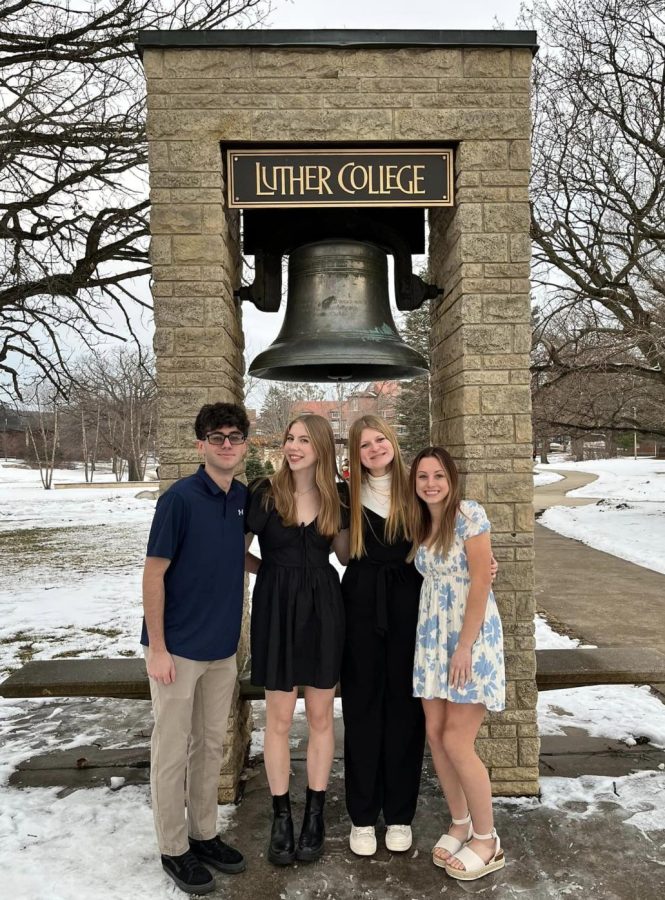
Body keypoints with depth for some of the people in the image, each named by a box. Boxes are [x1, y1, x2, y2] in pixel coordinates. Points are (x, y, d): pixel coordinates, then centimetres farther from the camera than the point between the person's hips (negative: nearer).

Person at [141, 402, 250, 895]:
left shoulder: (245, 497, 1)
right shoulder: (180, 498, -17)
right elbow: (154, 575, -15)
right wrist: (157, 649, -14)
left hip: (223, 646, 6)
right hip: (179, 648, -6)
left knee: (212, 744, 18)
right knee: (173, 748, 9)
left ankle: (205, 834, 35)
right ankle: (174, 848, 27)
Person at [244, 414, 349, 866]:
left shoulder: (337, 497, 2)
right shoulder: (263, 493, -5)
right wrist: (273, 570, -7)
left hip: (323, 608, 2)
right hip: (276, 608, -2)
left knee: (320, 715, 11)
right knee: (279, 717, 9)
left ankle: (315, 814, 29)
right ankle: (281, 816, 26)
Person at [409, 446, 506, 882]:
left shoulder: (469, 513, -13)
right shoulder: (421, 524, 8)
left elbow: (481, 582, -16)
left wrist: (464, 647, -17)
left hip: (471, 637, -6)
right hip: (432, 637, 7)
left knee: (456, 742, -3)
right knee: (435, 735, 9)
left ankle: (487, 841, 17)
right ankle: (461, 825, 28)